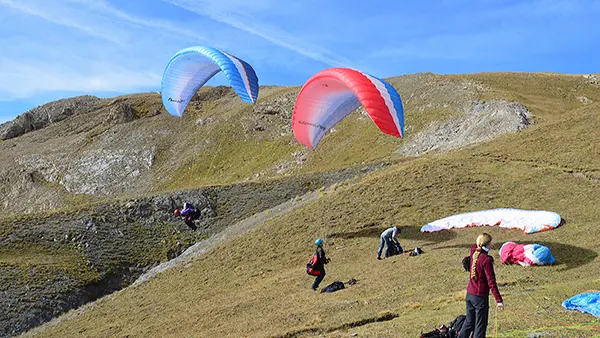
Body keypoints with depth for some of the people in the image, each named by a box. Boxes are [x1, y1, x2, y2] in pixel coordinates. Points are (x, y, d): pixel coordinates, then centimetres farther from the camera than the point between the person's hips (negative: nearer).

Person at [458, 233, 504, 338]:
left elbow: (474, 245, 27)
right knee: (480, 325, 6)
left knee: (469, 322, 21)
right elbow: (491, 282, -20)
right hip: (480, 296, -7)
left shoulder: (473, 252, -1)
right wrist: (499, 300, -18)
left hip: (469, 294, 7)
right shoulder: (486, 259, -20)